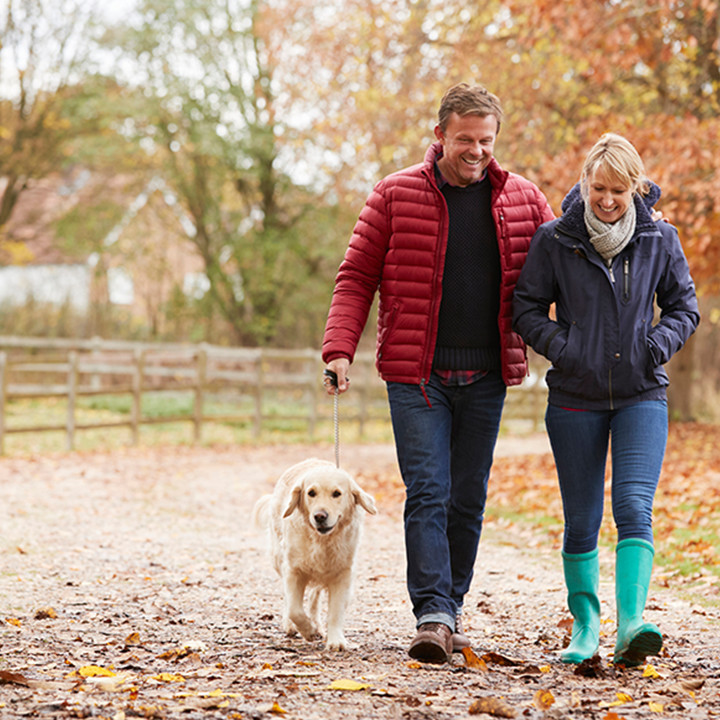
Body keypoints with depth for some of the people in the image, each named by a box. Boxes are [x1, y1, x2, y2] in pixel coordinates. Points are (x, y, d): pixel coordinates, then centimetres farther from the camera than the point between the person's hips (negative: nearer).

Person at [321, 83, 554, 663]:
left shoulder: (523, 200, 7)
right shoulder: (395, 195, 0)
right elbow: (356, 277, 2)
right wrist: (340, 347, -10)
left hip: (486, 377, 3)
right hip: (416, 375, -3)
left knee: (468, 499, 8)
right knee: (427, 494, -10)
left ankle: (451, 607, 20)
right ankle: (433, 616, -13)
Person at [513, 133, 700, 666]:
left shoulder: (659, 240, 1)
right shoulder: (555, 239, -3)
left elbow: (684, 307, 11)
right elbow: (528, 308, 3)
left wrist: (658, 344, -7)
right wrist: (562, 347, -12)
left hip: (642, 395, 0)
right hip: (575, 397, 0)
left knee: (634, 509, -15)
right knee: (582, 521, 6)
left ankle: (631, 624, -23)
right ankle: (585, 624, 20)